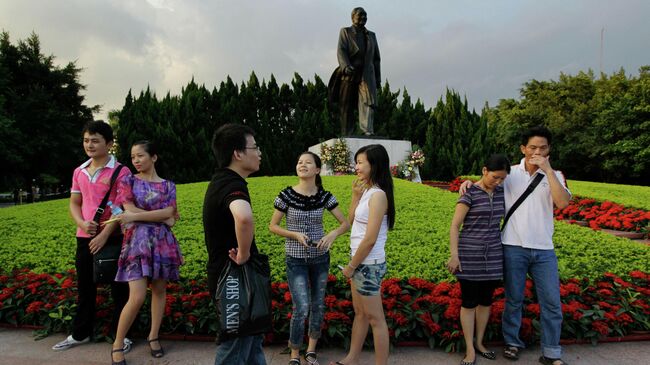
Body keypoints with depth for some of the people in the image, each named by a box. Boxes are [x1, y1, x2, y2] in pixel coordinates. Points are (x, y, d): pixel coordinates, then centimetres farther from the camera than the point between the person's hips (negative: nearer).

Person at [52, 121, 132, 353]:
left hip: (113, 238, -6)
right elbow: (74, 204, 15)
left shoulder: (120, 171, -9)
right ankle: (80, 333, 32)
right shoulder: (79, 172, 10)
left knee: (118, 287, 5)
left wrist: (104, 234, -17)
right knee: (84, 287, 16)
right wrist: (82, 224, -6)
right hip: (85, 238, 6)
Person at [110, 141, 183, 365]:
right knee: (137, 297, -10)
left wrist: (136, 216, -13)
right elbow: (130, 211, -8)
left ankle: (153, 336, 24)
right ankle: (117, 344, 8)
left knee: (159, 290, 8)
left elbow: (169, 213, -6)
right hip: (138, 241, -2)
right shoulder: (127, 181, 5)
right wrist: (161, 217, -8)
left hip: (162, 241, 3)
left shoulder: (167, 185, 8)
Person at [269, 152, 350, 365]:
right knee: (301, 309, -8)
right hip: (296, 259, -3)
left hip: (320, 257, 3)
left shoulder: (325, 196, -6)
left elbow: (345, 224, -2)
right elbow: (272, 226, -3)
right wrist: (296, 235, -18)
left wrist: (332, 235, -22)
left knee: (318, 306, 11)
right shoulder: (287, 195, -11)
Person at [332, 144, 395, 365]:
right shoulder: (367, 191, 8)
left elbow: (370, 240, -22)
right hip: (361, 262, 9)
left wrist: (350, 267, -13)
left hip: (369, 264, -9)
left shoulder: (377, 195, -19)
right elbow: (351, 220, 15)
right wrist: (355, 195, 2)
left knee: (375, 318, 3)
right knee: (360, 313, 20)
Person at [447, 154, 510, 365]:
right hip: (470, 256, -5)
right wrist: (454, 255, -15)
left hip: (493, 255, 5)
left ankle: (479, 343, 29)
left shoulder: (501, 192, 6)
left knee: (486, 300, 13)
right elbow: (454, 226, -11)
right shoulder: (470, 193, -10)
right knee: (469, 302, 3)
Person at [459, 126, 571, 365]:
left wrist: (547, 169, -17)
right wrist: (469, 183, -9)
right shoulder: (510, 173, 2)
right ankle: (512, 342, 29)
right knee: (514, 299, 10)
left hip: (544, 250, 1)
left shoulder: (554, 176, 3)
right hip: (514, 247, -1)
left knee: (552, 302, 6)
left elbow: (563, 203, -14)